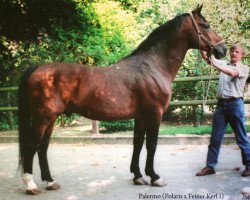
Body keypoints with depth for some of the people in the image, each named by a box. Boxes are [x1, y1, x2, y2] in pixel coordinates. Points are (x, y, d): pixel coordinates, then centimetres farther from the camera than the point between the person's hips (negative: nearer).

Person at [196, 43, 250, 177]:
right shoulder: (223, 64, 15)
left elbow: (232, 73, -18)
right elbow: (206, 58, 3)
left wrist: (216, 64, -24)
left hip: (235, 104, -4)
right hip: (221, 103, 4)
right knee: (215, 138, 5)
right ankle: (210, 166, 10)